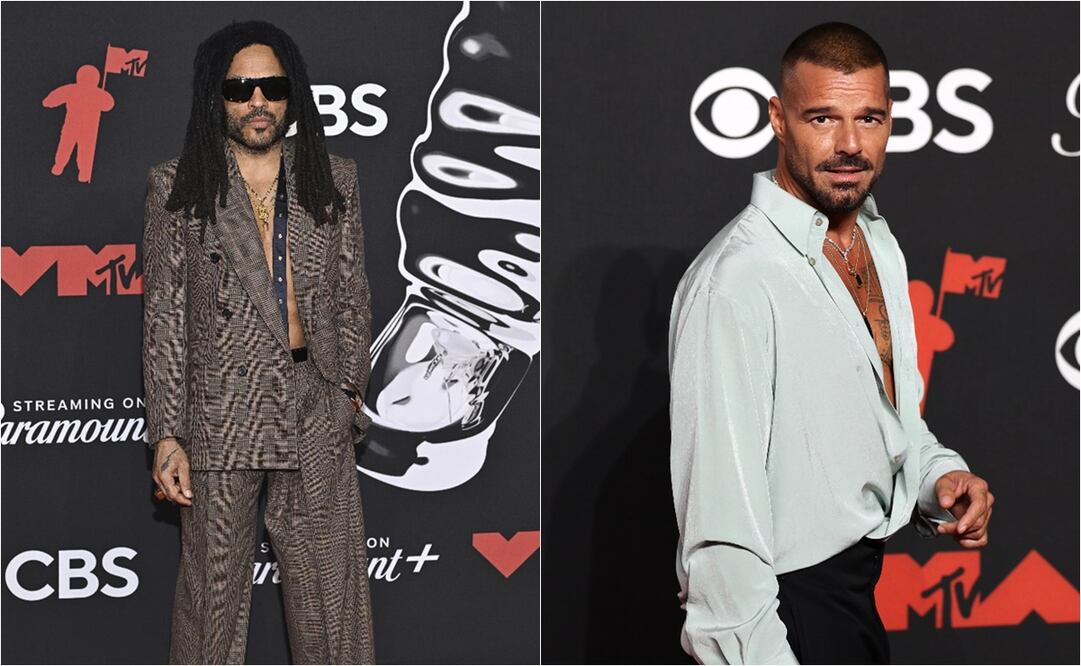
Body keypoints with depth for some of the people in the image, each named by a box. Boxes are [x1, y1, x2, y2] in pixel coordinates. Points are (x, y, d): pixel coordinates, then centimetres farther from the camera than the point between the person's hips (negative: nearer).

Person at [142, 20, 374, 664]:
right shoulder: (178, 186, 1)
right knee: (214, 584, 5)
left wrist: (349, 388, 7)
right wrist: (167, 434, -5)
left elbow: (353, 296, 13)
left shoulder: (333, 178, 9)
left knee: (330, 590, 5)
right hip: (220, 411, -2)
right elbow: (163, 315, -1)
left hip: (317, 412, 2)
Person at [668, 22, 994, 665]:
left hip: (863, 583, 9)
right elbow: (723, 518, -26)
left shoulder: (878, 241, 5)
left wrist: (940, 476, -1)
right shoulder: (734, 284, -24)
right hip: (787, 604, -9)